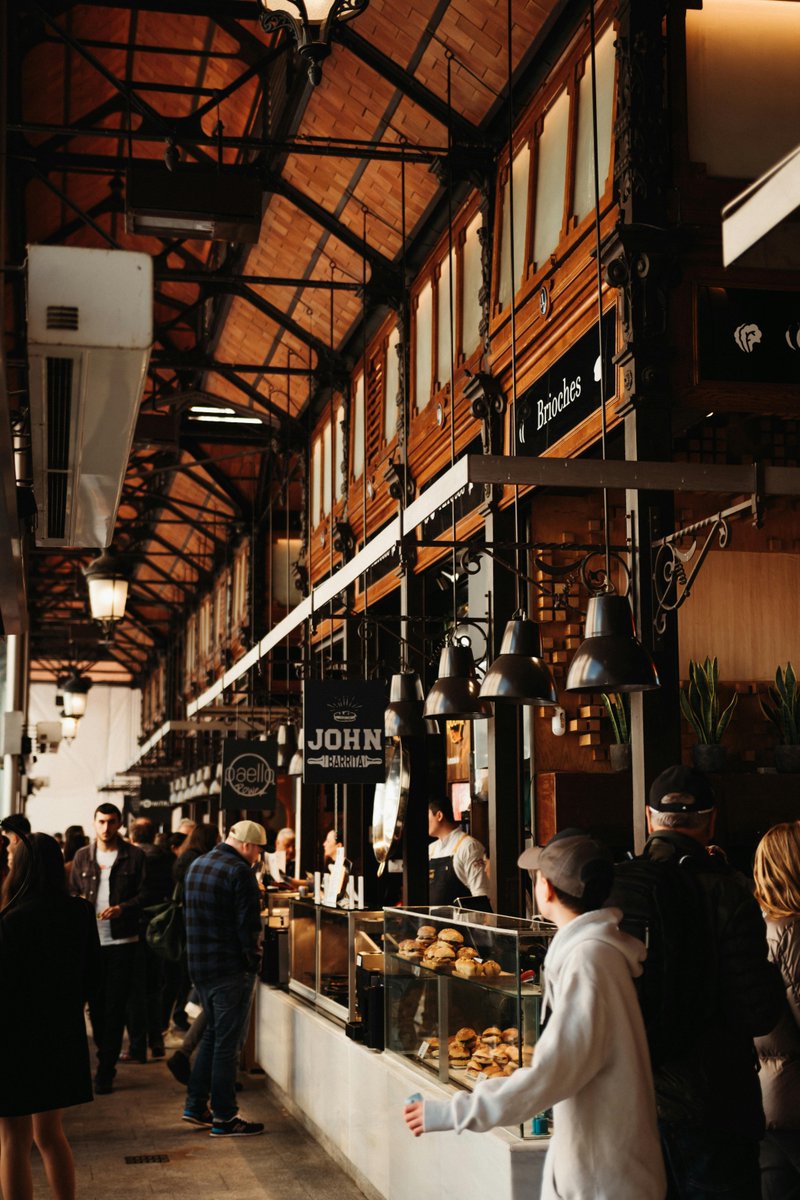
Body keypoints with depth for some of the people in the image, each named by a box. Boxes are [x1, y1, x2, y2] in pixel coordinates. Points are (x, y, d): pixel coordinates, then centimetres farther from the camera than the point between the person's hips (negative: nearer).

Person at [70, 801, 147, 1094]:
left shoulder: (134, 856, 0)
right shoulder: (82, 856, 10)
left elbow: (144, 894, -1)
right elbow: (72, 892, 15)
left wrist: (122, 908, -17)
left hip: (122, 941, -3)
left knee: (115, 1007, -2)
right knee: (95, 1003, 10)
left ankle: (106, 1070, 2)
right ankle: (107, 1056, 29)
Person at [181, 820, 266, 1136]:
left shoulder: (196, 866, 12)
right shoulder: (239, 872, -17)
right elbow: (249, 924, -19)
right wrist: (253, 958, -6)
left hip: (199, 964, 8)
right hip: (231, 968, -8)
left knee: (213, 1033, 21)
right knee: (227, 1042, -1)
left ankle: (195, 1105, 23)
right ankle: (224, 1118, 5)